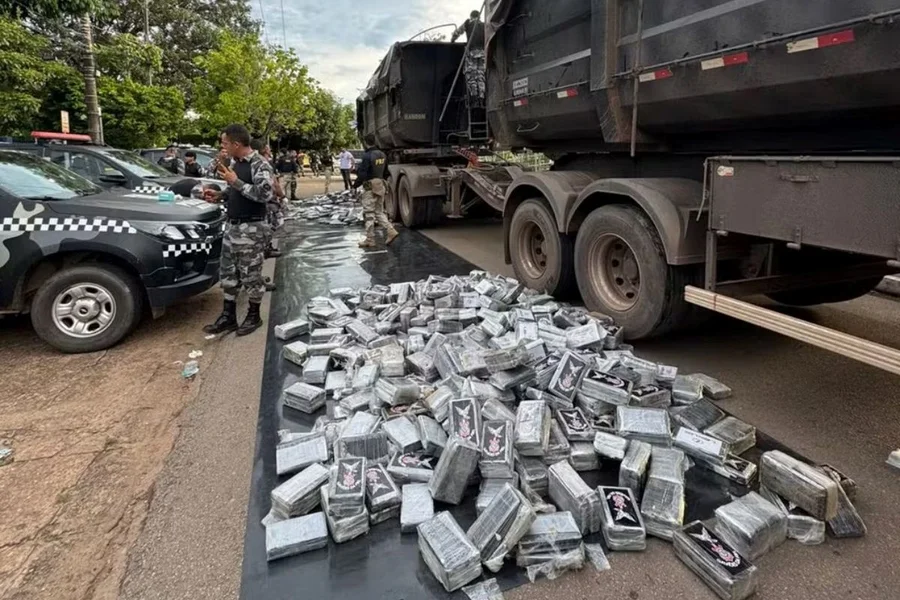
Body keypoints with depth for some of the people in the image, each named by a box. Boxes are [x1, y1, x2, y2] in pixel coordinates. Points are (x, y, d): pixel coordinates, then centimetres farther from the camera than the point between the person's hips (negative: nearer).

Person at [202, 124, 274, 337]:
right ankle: (228, 317, 22)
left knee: (251, 274, 2)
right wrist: (218, 195, 6)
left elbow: (265, 194, -26)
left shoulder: (260, 165, -14)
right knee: (228, 272, 12)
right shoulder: (235, 163, 12)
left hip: (251, 228, -9)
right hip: (232, 225, 9)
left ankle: (254, 316, 18)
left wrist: (235, 181, -23)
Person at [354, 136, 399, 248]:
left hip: (370, 187, -7)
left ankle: (370, 240, 7)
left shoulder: (367, 156, -18)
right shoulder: (382, 155, 7)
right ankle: (391, 232, 2)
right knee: (379, 212, 16)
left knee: (369, 214, 1)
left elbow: (362, 174, -20)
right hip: (381, 186, 8)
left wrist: (355, 186, -7)